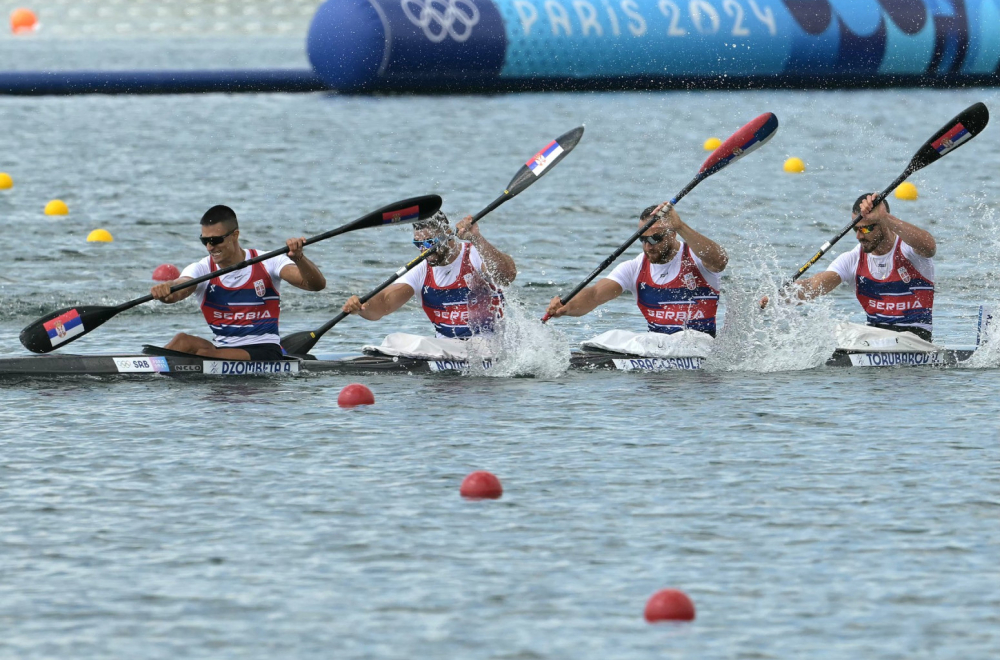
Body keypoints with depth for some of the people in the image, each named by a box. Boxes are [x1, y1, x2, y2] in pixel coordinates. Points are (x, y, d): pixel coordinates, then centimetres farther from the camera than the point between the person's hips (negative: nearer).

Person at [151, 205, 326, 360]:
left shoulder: (266, 263, -2)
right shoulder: (202, 269, 3)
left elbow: (317, 284, -13)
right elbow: (178, 290, -20)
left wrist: (298, 259, -34)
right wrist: (164, 291, -45)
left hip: (264, 351, -3)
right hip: (222, 348, 3)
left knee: (205, 355, -30)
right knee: (183, 341, -27)